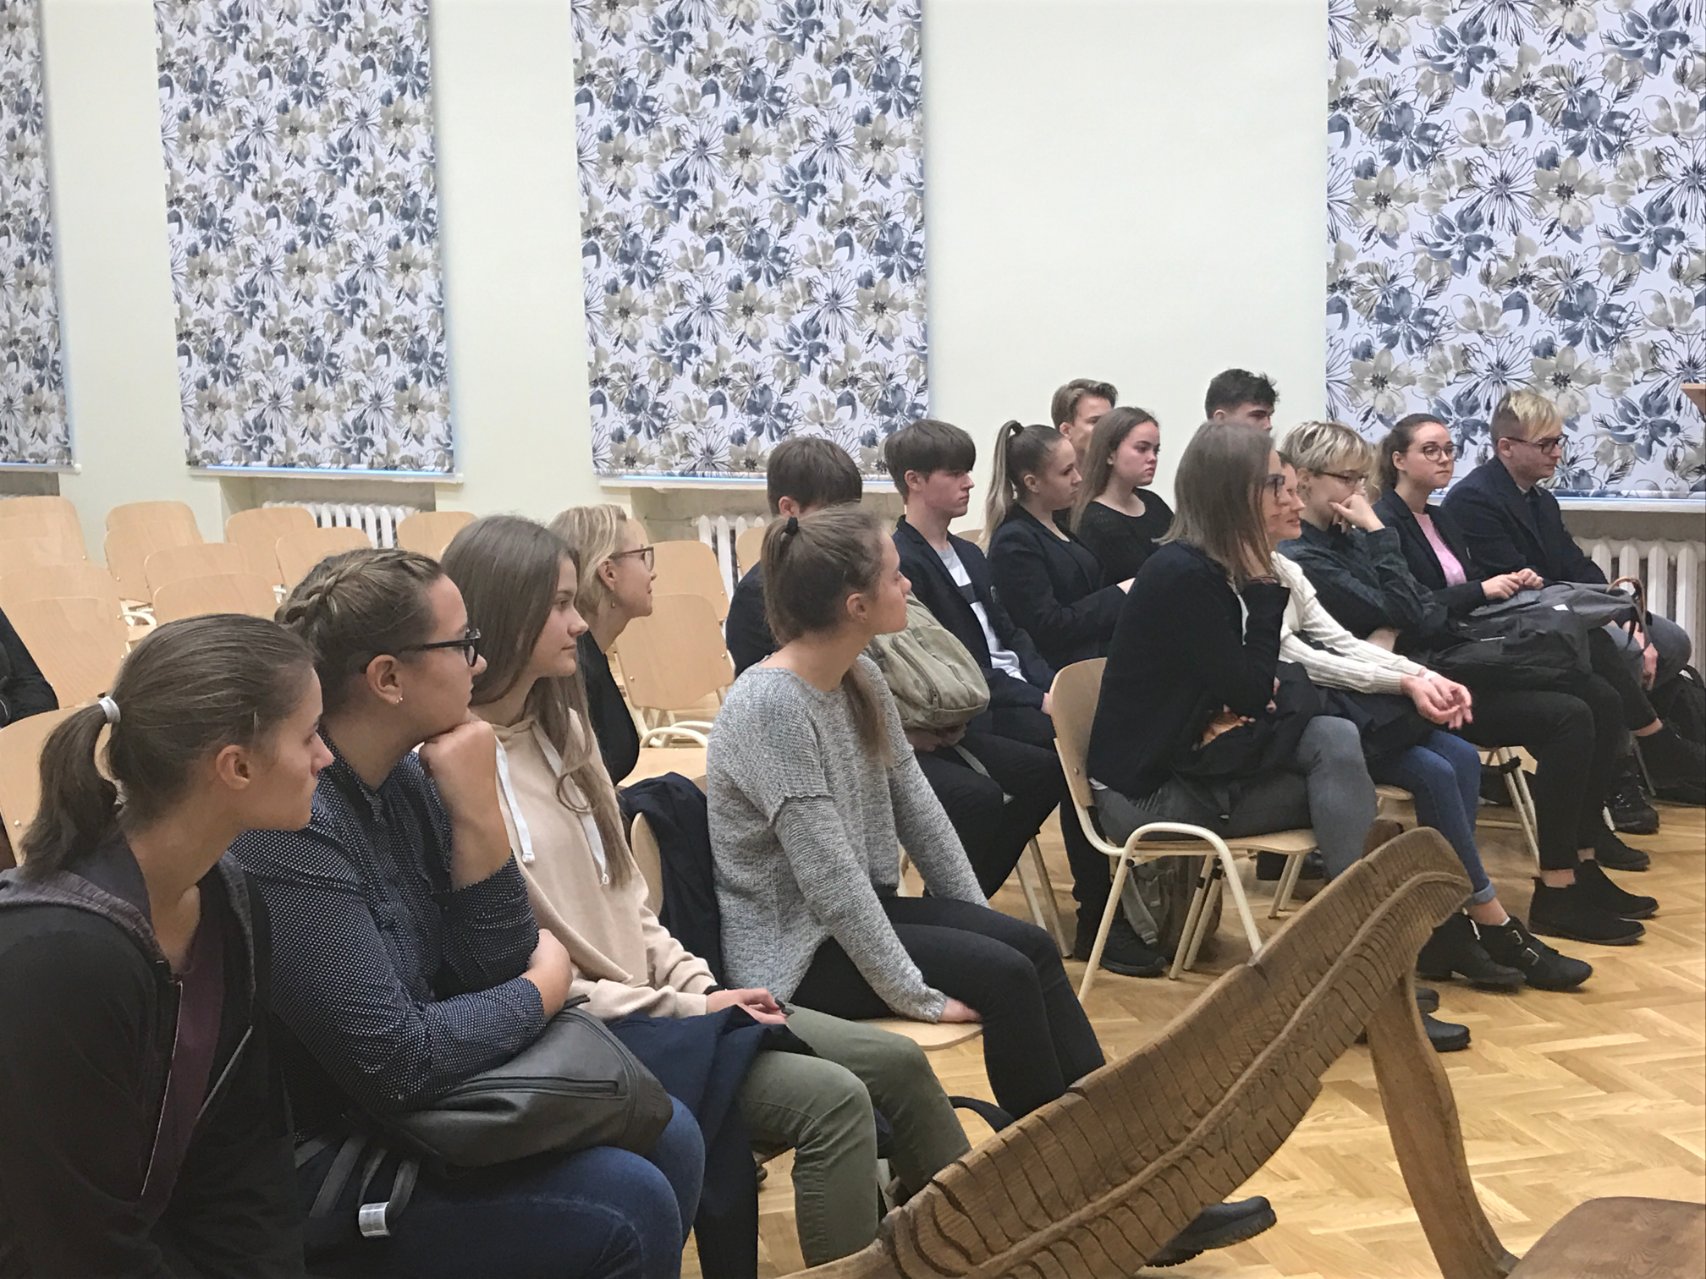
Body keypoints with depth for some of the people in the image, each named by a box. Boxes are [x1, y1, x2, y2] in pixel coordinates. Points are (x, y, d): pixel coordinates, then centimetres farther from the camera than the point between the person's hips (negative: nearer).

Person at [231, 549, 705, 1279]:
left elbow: (494, 967, -1)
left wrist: (477, 811, -15)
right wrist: (547, 987, -12)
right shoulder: (290, 823, -27)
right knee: (630, 1210, -15)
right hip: (325, 1163, -8)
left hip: (409, 1111, 9)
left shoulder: (405, 777, -1)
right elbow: (394, 1067, -29)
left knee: (666, 1139, 7)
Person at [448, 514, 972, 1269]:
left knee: (896, 1063, 2)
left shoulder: (559, 729, 11)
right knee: (833, 1099, -21)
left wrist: (704, 988, -1)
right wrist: (687, 1009, -15)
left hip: (659, 1001, 9)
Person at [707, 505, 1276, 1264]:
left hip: (858, 912, 8)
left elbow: (916, 808, 9)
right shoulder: (771, 706, -25)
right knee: (1005, 978, -18)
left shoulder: (860, 679, 3)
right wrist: (917, 994, -24)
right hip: (794, 947, -8)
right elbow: (828, 875, -27)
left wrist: (982, 925, 5)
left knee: (1030, 948, -8)